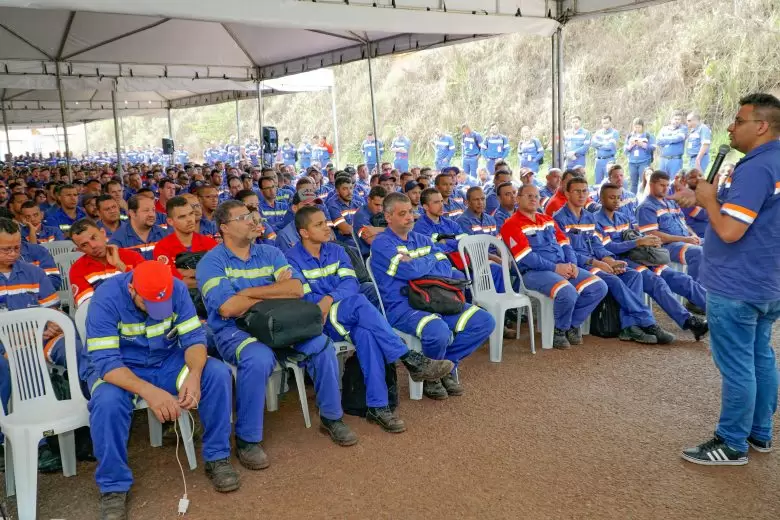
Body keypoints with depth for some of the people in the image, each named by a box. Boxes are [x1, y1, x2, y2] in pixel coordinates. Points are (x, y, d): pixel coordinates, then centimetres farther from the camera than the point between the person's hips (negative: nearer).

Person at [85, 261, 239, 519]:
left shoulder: (177, 289, -16)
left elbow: (194, 337, -15)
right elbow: (105, 361, -30)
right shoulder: (106, 297, -25)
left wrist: (194, 374, -37)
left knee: (218, 373, -22)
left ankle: (217, 457, -5)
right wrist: (149, 391, -44)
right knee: (107, 401, -36)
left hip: (168, 361, 3)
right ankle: (114, 487, -15)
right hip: (119, 369, -3)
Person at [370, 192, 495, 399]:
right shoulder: (381, 244, -3)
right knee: (439, 332, -35)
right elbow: (410, 271, -19)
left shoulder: (422, 240, 19)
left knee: (484, 321, -6)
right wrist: (431, 259, 2)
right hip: (401, 305, -7)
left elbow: (446, 269, 5)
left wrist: (416, 265, -10)